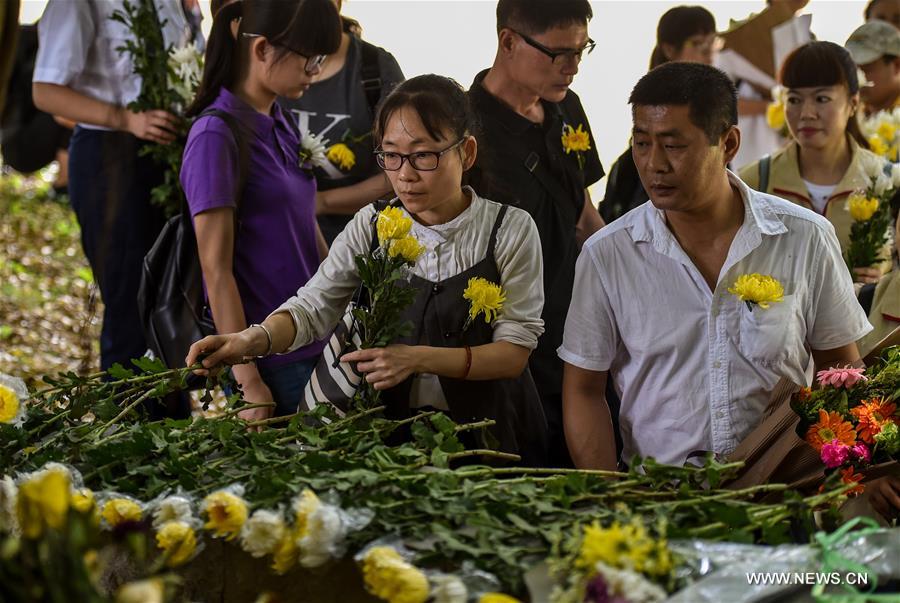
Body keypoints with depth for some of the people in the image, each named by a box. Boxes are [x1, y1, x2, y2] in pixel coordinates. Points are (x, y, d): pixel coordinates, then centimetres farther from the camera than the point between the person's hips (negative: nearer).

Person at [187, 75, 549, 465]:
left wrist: (418, 359, -22)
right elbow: (312, 307, -5)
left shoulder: (510, 230, -4)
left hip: (490, 434, -2)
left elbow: (514, 352, -8)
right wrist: (255, 340, -27)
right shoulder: (370, 226, 5)